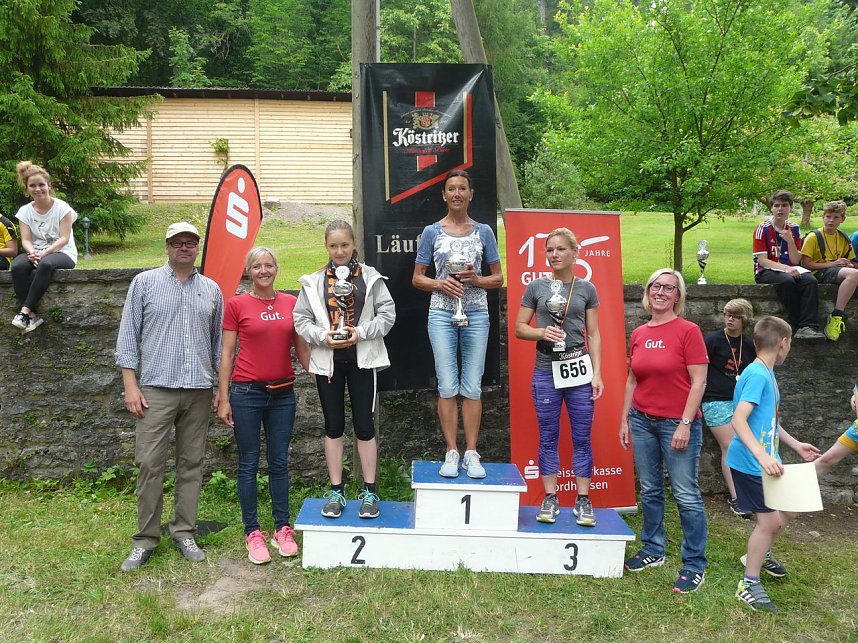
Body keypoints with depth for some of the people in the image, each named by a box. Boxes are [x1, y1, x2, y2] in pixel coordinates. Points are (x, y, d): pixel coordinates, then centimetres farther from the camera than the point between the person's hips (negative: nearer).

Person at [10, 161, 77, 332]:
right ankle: (32, 315, -31)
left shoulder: (62, 207, -5)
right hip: (36, 253, 4)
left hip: (62, 253, -4)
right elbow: (26, 240, -1)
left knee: (46, 264, -39)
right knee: (17, 266, -31)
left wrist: (44, 253, -26)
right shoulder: (25, 211, 6)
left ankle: (25, 311, -37)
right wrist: (33, 253, -25)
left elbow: (64, 238, -11)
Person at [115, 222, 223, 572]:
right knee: (150, 464, -2)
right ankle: (145, 538, 10)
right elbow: (128, 336, 2)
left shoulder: (211, 290, 11)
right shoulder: (145, 283, 4)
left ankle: (184, 532, 19)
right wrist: (130, 385, -5)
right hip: (156, 388, -2)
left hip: (199, 390, 3)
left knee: (191, 464, 8)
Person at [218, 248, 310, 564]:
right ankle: (253, 533, 16)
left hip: (283, 393, 3)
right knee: (249, 464, 5)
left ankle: (283, 529, 20)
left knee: (279, 463, 10)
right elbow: (226, 354, 0)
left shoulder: (291, 303, 5)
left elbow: (302, 349, 11)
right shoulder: (236, 305, -2)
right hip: (247, 393, -2)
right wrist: (223, 399, -4)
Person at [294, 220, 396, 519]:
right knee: (333, 426, 9)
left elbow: (387, 314, -2)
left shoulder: (370, 278, 0)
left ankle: (369, 491, 15)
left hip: (362, 359, -1)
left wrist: (360, 332, -15)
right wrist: (323, 336, -14)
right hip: (328, 360, 2)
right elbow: (301, 318, 2)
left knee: (364, 424, 2)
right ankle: (336, 491, 20)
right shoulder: (313, 282, 3)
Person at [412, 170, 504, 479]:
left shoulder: (483, 232, 8)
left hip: (476, 314, 1)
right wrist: (441, 284, -12)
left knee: (472, 386, 2)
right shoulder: (432, 232, 6)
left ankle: (471, 453, 9)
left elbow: (498, 278, 10)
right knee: (448, 386, -1)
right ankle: (451, 453, 8)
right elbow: (417, 278, 7)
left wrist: (476, 279, -10)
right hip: (442, 313, 0)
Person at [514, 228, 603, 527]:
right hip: (546, 371, 0)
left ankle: (583, 500, 14)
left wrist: (597, 373, -1)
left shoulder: (586, 289, 6)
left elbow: (593, 334, 6)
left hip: (579, 369, 0)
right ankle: (550, 499, 18)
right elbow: (519, 328, 6)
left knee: (582, 438, 4)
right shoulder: (536, 287, 5)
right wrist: (542, 333, -13)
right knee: (548, 438, 7)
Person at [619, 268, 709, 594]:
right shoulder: (638, 334, 8)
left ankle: (695, 565, 10)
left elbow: (698, 382, -10)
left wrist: (685, 424, -14)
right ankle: (653, 550, 28)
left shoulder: (688, 331, -7)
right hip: (642, 420, 5)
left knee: (686, 496, -1)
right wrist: (624, 420, 11)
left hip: (677, 423, -5)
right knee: (649, 491, 14)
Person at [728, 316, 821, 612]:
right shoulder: (757, 375, -20)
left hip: (766, 460, 10)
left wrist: (796, 445, 26)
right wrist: (762, 456, -38)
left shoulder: (767, 374, 11)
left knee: (789, 510, 18)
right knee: (770, 520, -6)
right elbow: (738, 420, -30)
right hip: (750, 463, -10)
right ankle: (749, 585, 9)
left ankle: (760, 553, 41)